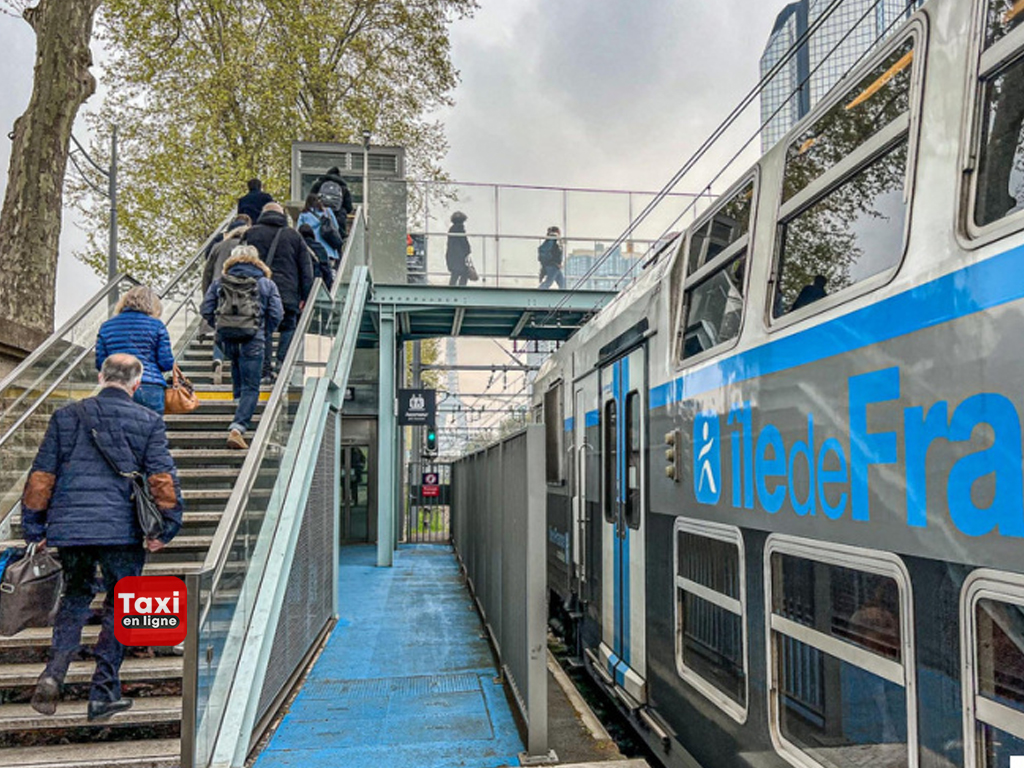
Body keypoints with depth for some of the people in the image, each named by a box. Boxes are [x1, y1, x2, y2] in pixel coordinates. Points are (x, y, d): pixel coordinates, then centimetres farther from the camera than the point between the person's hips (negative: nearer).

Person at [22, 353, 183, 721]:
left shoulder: (66, 416, 7)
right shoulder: (148, 421, -1)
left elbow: (41, 475, 7)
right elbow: (163, 478, -7)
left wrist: (34, 528, 13)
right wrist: (165, 528, -1)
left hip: (68, 526, 3)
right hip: (122, 530, -3)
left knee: (75, 596, 22)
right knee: (120, 605, 11)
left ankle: (54, 673, 5)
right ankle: (103, 693, 13)